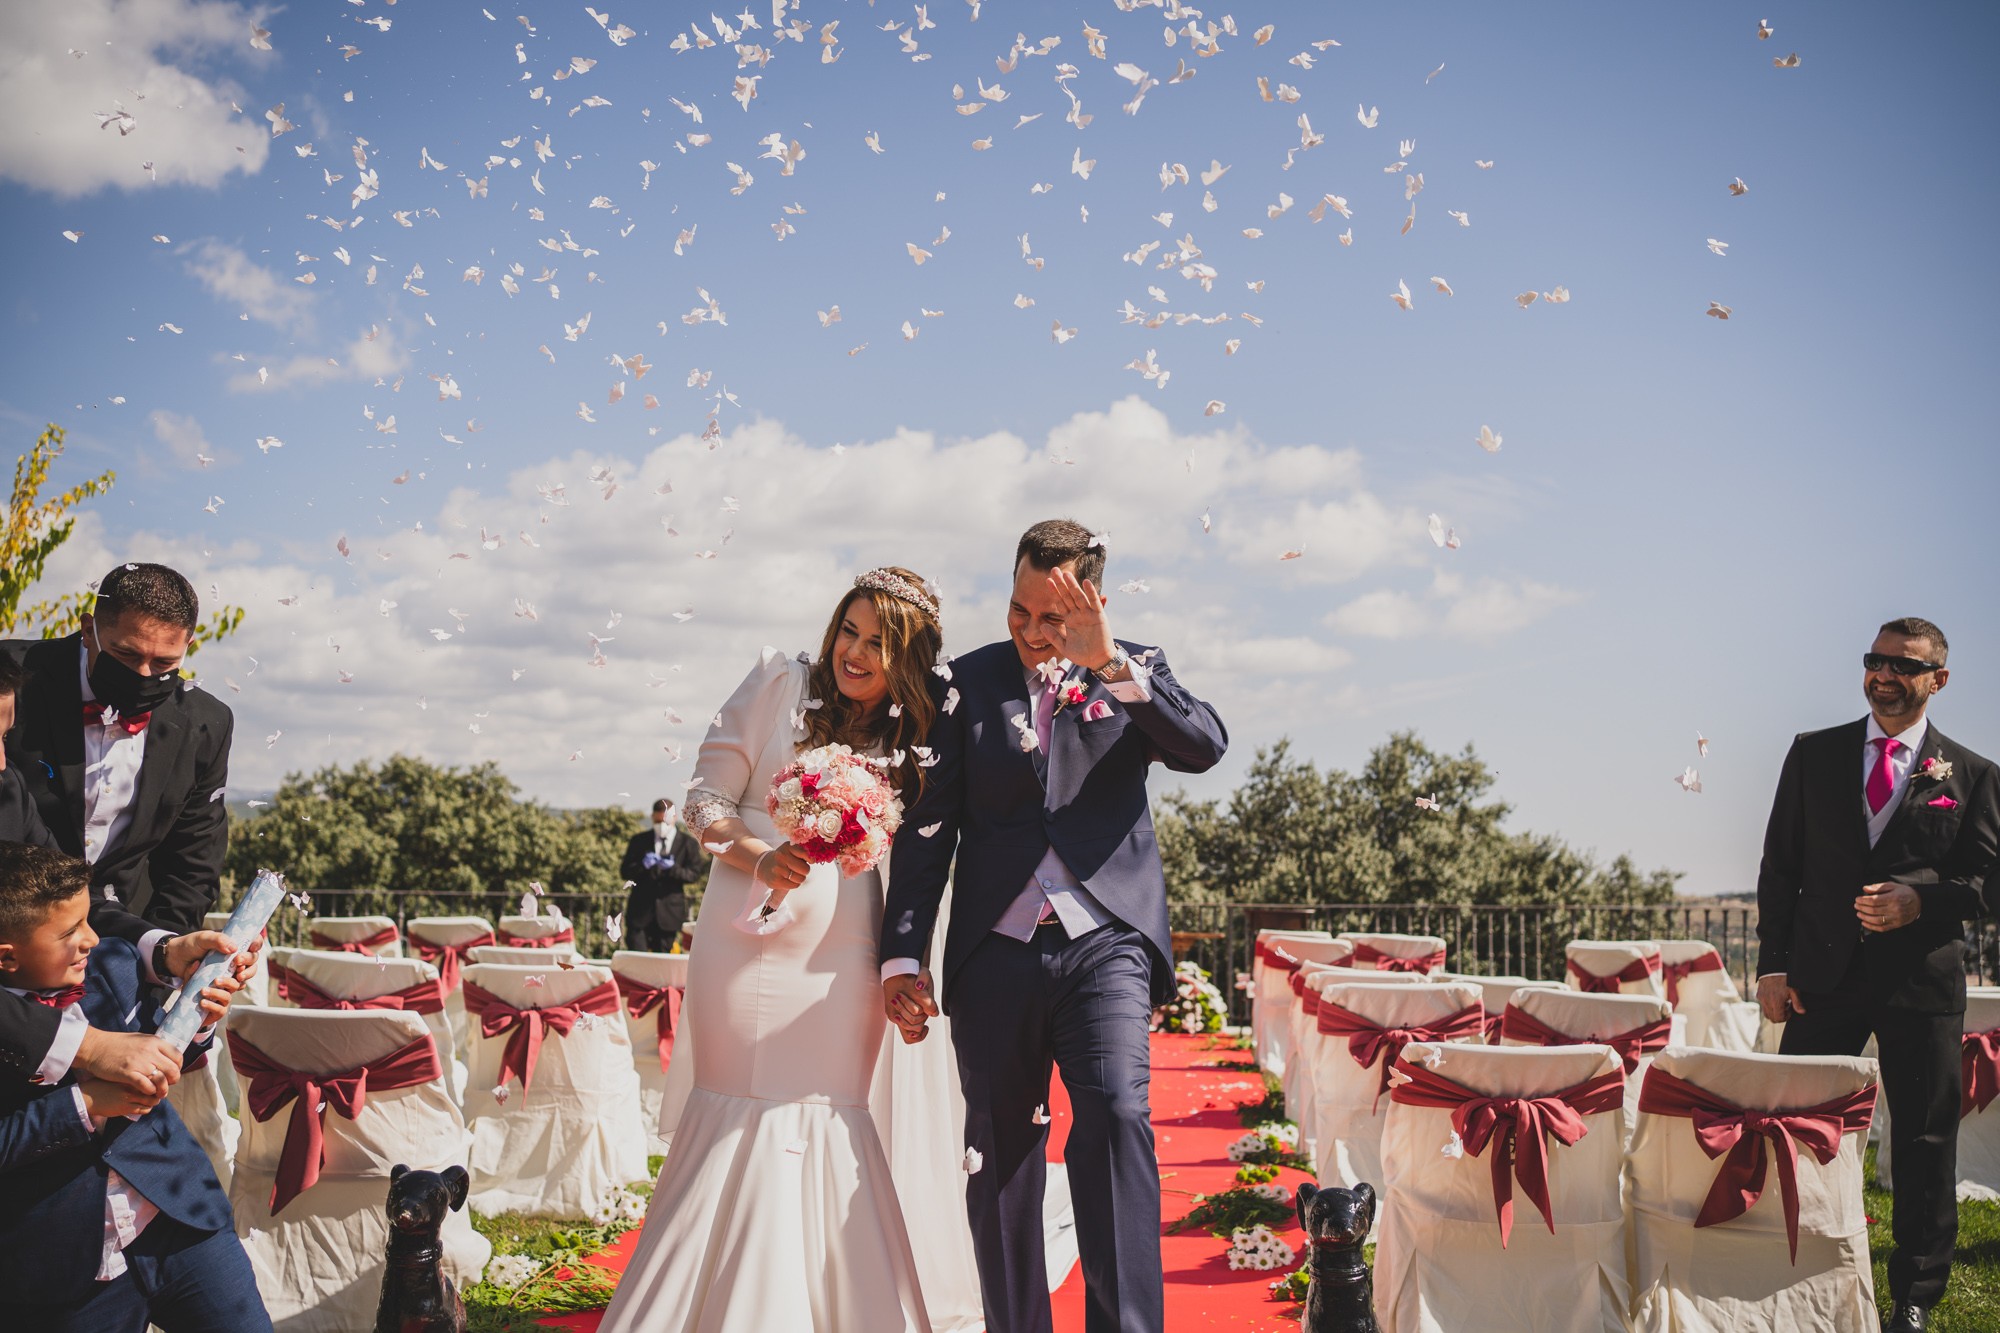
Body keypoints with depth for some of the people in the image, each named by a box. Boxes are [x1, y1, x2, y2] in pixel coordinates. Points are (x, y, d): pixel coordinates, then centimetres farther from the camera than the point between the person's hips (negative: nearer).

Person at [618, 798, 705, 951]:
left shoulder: (688, 844, 5)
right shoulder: (639, 841, 10)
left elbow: (694, 874, -1)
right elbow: (625, 871, 6)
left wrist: (673, 869, -20)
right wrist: (643, 866, -15)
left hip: (669, 912, -1)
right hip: (640, 910, 1)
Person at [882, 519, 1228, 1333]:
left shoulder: (1135, 672, 8)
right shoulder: (971, 680, 9)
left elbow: (1204, 747, -10)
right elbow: (927, 825, 6)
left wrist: (1110, 664, -18)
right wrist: (902, 955, -1)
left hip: (1104, 944, -2)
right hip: (993, 954, 2)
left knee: (1116, 1116, -20)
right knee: (999, 1153, 8)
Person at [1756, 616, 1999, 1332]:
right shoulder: (1813, 754, 9)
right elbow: (1780, 865, 7)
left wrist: (1920, 899, -17)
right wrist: (1774, 965, 0)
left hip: (1922, 978, -1)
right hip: (1822, 974, 1)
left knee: (1925, 1142, 5)